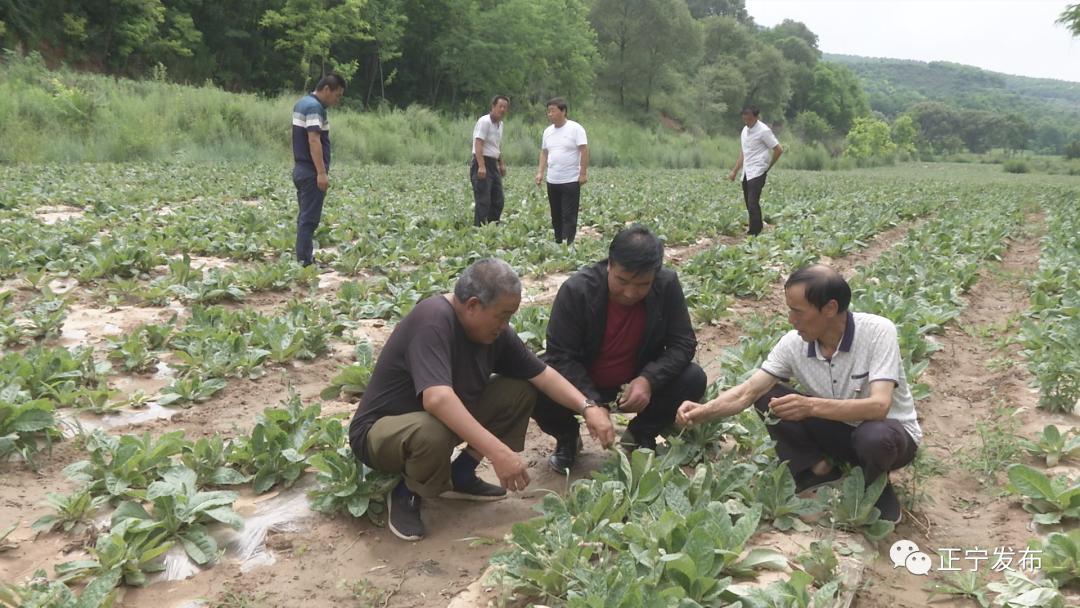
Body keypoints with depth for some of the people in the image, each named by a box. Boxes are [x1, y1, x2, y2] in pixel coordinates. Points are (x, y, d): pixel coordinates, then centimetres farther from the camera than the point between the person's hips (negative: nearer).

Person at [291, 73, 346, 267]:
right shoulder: (314, 107, -16)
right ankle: (305, 262, -5)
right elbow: (314, 140, -25)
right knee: (309, 219, -7)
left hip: (301, 169, 10)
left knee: (305, 217, 13)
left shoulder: (302, 103, 15)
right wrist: (322, 172, -28)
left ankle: (305, 259, 17)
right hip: (311, 172, -10)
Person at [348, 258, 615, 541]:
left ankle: (460, 475, 7)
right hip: (382, 430, -8)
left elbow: (542, 374, 1)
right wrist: (499, 452, -46)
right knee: (432, 433, -41)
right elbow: (437, 398, -44)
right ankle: (406, 493, -7)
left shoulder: (493, 330, -7)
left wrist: (587, 407, -13)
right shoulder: (433, 320, -31)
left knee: (520, 391, -5)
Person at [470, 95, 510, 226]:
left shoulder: (500, 124, 16)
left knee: (498, 201, 9)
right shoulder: (485, 121, -12)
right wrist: (481, 166, -31)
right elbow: (478, 144, -22)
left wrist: (501, 164, 25)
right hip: (482, 164, -9)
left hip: (493, 165, 9)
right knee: (483, 202, -12)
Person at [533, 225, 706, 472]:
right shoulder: (576, 289, -24)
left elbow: (683, 343, -13)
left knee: (694, 379, -22)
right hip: (583, 383, -2)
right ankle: (567, 437, 6)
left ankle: (640, 435, 5)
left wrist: (648, 379, -30)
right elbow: (560, 355, -22)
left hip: (639, 383, 2)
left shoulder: (667, 285, -19)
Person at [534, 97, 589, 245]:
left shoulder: (575, 129, -7)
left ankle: (568, 245, -5)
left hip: (571, 181, -6)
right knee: (556, 216, 11)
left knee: (569, 216, -6)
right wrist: (540, 172, 8)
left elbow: (584, 151, -10)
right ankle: (558, 243, 19)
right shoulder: (548, 131, 12)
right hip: (552, 181, 6)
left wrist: (583, 173, -15)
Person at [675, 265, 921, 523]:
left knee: (875, 437, -40)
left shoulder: (877, 331, -28)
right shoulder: (794, 343, -15)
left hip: (889, 432, -4)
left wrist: (811, 406, -50)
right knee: (767, 397, -14)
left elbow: (879, 406, -38)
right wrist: (704, 412, -32)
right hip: (840, 430, 4)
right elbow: (748, 392, -14)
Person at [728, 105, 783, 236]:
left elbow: (779, 150, -7)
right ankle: (757, 229, 17)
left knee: (753, 204, -14)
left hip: (757, 172, -8)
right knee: (749, 204, 8)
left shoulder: (763, 131, -10)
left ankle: (754, 233, -12)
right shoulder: (745, 130, 13)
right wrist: (735, 171, 17)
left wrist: (768, 166, 1)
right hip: (746, 173, 8)